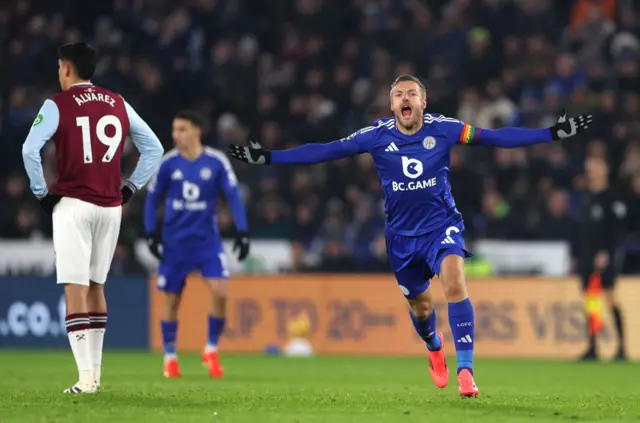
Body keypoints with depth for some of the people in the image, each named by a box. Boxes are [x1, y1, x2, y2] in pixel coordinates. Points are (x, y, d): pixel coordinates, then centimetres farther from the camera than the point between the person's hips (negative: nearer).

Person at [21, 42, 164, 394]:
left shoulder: (58, 105, -4)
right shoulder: (118, 105, 10)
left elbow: (30, 149, -15)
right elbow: (154, 149, 12)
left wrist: (41, 193, -5)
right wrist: (130, 189, 14)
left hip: (73, 205, -5)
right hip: (111, 207, 5)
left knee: (74, 289, -6)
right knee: (95, 286, 17)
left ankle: (86, 377, -15)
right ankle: (94, 372, 19)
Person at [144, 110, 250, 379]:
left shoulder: (216, 162, -7)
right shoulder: (168, 163, -4)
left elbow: (233, 196, -3)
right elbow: (153, 199, 5)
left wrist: (242, 233, -11)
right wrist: (151, 234, -3)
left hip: (207, 239, -1)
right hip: (175, 242, 1)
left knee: (220, 292, -16)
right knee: (172, 300, 3)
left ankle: (211, 350, 4)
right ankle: (170, 357, 18)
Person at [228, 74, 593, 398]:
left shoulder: (443, 129, -11)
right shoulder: (377, 136, -9)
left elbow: (494, 137, -9)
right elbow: (325, 151, -5)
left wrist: (553, 133, -13)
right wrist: (268, 157, -9)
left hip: (442, 226, -2)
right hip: (402, 235, 2)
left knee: (455, 281, -28)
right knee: (420, 305, 12)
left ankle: (465, 369, -27)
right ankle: (435, 347, 49)